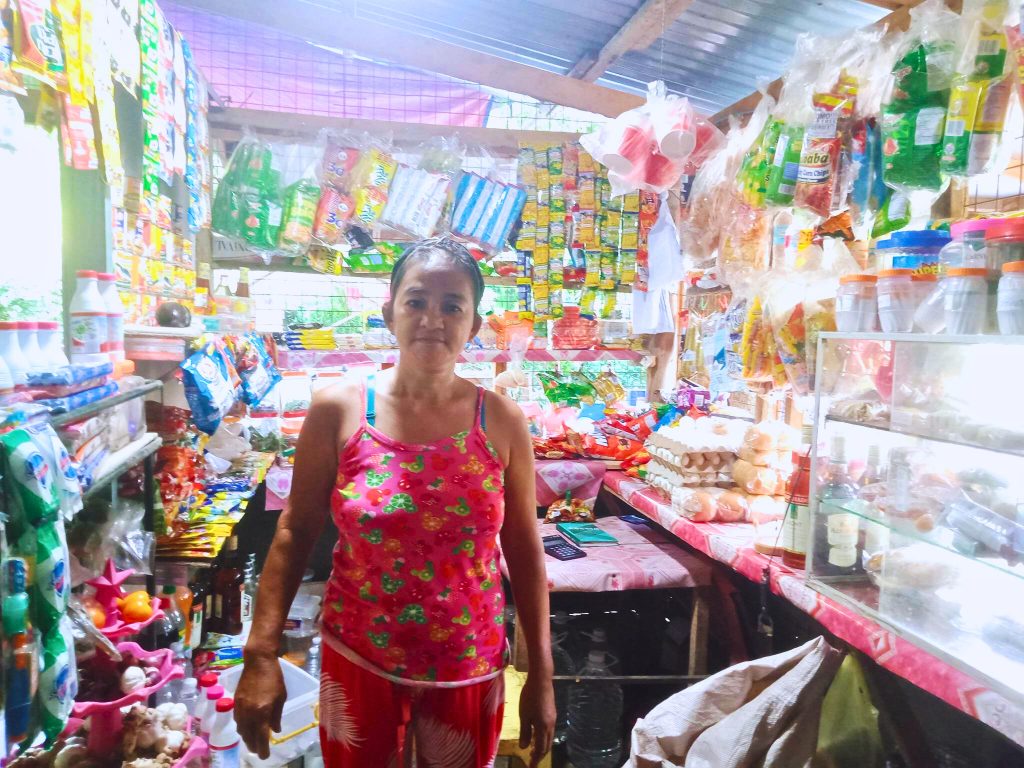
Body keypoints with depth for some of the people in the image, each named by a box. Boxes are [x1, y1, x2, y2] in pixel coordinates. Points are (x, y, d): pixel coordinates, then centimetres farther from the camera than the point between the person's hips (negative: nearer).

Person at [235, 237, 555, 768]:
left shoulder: (502, 422, -9)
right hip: (357, 660, 0)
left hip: (468, 668, 1)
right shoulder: (337, 411, -11)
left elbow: (524, 550, -2)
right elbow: (295, 532, -4)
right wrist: (261, 655, -7)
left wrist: (541, 674, 1)